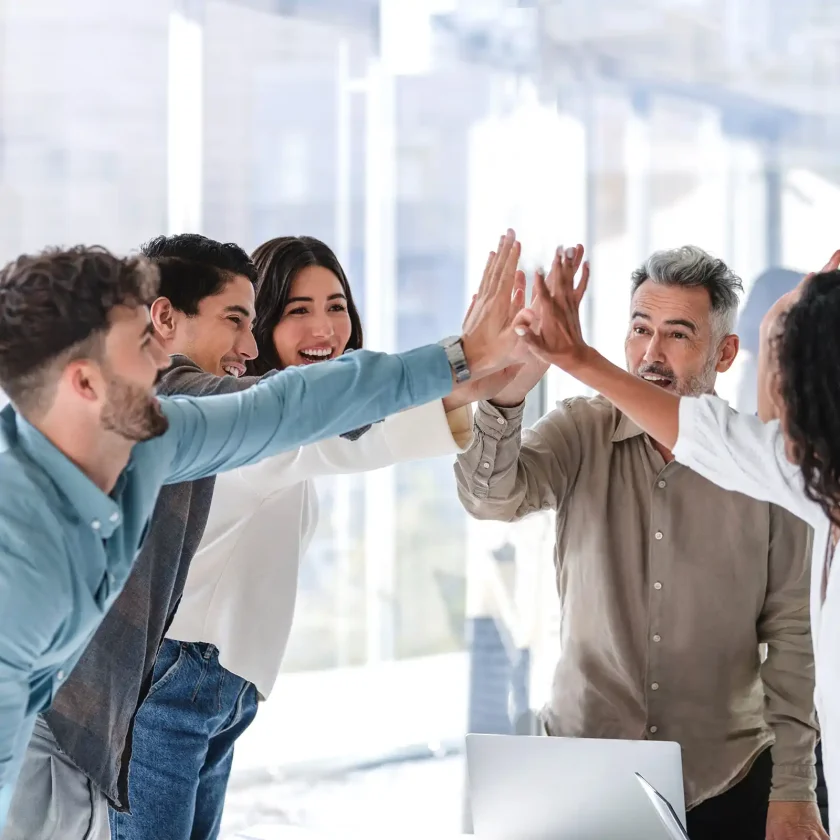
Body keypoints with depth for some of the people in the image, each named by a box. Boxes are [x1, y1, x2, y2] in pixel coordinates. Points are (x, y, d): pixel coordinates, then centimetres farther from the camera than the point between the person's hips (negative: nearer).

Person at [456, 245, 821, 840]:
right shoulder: (583, 433, 0)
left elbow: (792, 633, -3)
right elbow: (491, 497, -16)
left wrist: (793, 790, -5)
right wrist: (512, 384, -35)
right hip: (580, 769, 1)